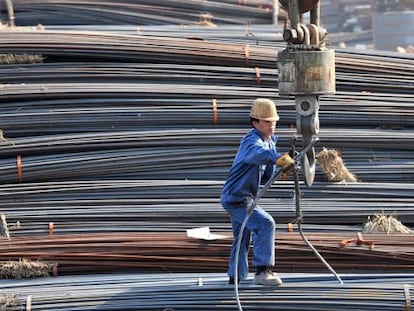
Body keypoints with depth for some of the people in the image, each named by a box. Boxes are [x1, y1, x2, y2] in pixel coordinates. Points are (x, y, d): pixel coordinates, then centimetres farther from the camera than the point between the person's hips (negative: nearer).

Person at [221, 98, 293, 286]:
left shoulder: (269, 141, 9)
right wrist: (277, 158, -65)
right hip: (236, 198, -11)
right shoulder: (252, 140, -20)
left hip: (239, 198, 11)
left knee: (242, 238, 21)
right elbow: (258, 152, -48)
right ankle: (262, 271, -23)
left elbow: (266, 177, 10)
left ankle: (235, 277, 34)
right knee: (265, 224, -21)